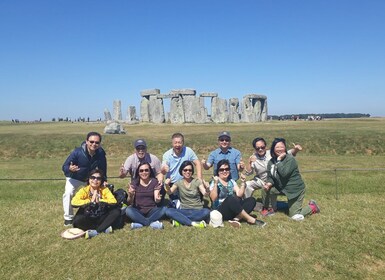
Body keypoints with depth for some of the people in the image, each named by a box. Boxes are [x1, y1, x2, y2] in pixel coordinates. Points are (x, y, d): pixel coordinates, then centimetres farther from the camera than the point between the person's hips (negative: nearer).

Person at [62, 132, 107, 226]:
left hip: (90, 178, 3)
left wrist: (104, 180, -21)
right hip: (74, 177, -3)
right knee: (68, 193, -23)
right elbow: (64, 167, -29)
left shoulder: (101, 153, -26)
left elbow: (102, 169, -10)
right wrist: (70, 169, -51)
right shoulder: (77, 152, -35)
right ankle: (68, 218, -5)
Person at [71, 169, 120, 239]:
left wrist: (99, 200, -25)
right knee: (77, 220, -31)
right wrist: (90, 201, -25)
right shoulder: (84, 190, -9)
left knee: (116, 211, -20)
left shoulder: (104, 189, -6)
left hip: (101, 218, 2)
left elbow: (113, 201, -21)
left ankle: (96, 231, -25)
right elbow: (74, 202, -26)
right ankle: (104, 228, -23)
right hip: (87, 219, -1)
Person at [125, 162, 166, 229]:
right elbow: (130, 202, -7)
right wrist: (131, 196, -30)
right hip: (138, 211, 0)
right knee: (128, 210, -30)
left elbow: (156, 200, -10)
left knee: (164, 209, -26)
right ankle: (152, 222, -24)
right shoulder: (134, 182, -2)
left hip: (151, 210, 0)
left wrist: (158, 199, -35)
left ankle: (140, 223, -23)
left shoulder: (154, 182, -2)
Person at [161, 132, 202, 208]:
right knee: (174, 206, 7)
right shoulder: (167, 155, -9)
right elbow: (163, 172, -13)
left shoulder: (188, 151, -10)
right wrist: (164, 169, -38)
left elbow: (197, 163, -6)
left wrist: (199, 178, -18)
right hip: (172, 184, 0)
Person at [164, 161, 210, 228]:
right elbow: (170, 192, -10)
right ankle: (193, 223, -28)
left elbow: (205, 193, -14)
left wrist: (206, 189, -36)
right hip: (184, 210, 1)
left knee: (206, 211, -33)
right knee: (168, 211, -25)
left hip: (197, 211, -1)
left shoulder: (197, 181, 0)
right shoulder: (179, 183, 5)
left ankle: (180, 219, -22)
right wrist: (167, 186, -31)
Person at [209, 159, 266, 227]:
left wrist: (242, 182, -6)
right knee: (231, 198, -35)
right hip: (220, 211, -5)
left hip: (234, 210, 6)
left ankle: (236, 219, -30)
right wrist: (216, 183, -26)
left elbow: (239, 194, 1)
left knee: (252, 200, -13)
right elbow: (213, 198, -17)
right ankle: (250, 219, -25)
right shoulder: (214, 182, -1)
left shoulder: (232, 181, 14)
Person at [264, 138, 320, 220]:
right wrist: (269, 183, -21)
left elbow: (284, 173, -34)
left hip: (296, 189, -6)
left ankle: (312, 207, 23)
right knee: (266, 189, -18)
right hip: (282, 188, 6)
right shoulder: (271, 162, -3)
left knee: (295, 216, -3)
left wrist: (279, 160, -30)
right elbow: (270, 176, 0)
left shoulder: (290, 159, -22)